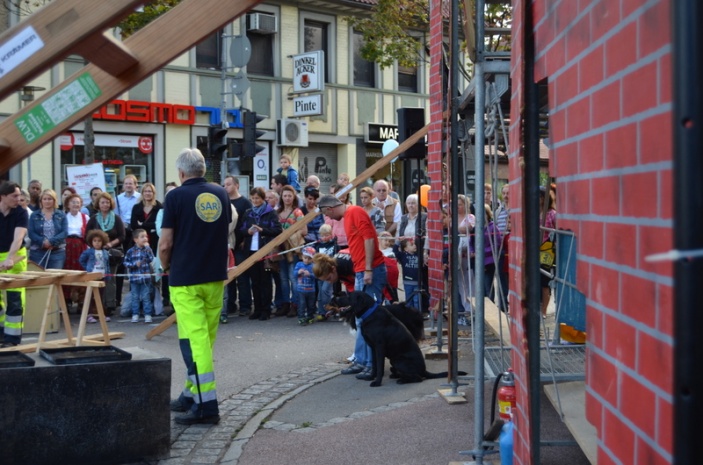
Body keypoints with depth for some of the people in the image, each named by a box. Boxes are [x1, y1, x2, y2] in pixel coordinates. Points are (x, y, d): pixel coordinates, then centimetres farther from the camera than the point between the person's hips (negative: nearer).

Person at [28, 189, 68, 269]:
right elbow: (31, 233, -1)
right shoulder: (34, 215, 8)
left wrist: (51, 241, -17)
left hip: (58, 252, 0)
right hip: (38, 252, 0)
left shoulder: (61, 215, 7)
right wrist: (43, 242, -18)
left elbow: (65, 232, -3)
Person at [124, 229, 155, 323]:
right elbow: (126, 262, 0)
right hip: (134, 278, 0)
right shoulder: (131, 251, -2)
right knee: (135, 297, 9)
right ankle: (135, 315, 17)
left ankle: (148, 314, 9)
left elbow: (151, 259, -14)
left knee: (146, 297, 4)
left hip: (146, 278, 0)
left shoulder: (147, 249, 1)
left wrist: (147, 248, -16)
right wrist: (134, 264, -15)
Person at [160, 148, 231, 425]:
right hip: (216, 276, 6)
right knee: (205, 339, 13)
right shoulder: (220, 194, 7)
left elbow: (165, 243, -9)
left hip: (186, 278, -6)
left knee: (194, 339, -5)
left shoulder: (176, 197, -8)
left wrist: (166, 266, 9)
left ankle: (206, 404, -8)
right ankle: (191, 395, 24)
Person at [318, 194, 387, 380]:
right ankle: (361, 361, 21)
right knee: (361, 320, 14)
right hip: (361, 273, 10)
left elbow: (369, 239, -19)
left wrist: (368, 269, -22)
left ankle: (373, 364, -5)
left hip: (371, 271, -10)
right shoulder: (348, 216, 19)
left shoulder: (355, 212, -10)